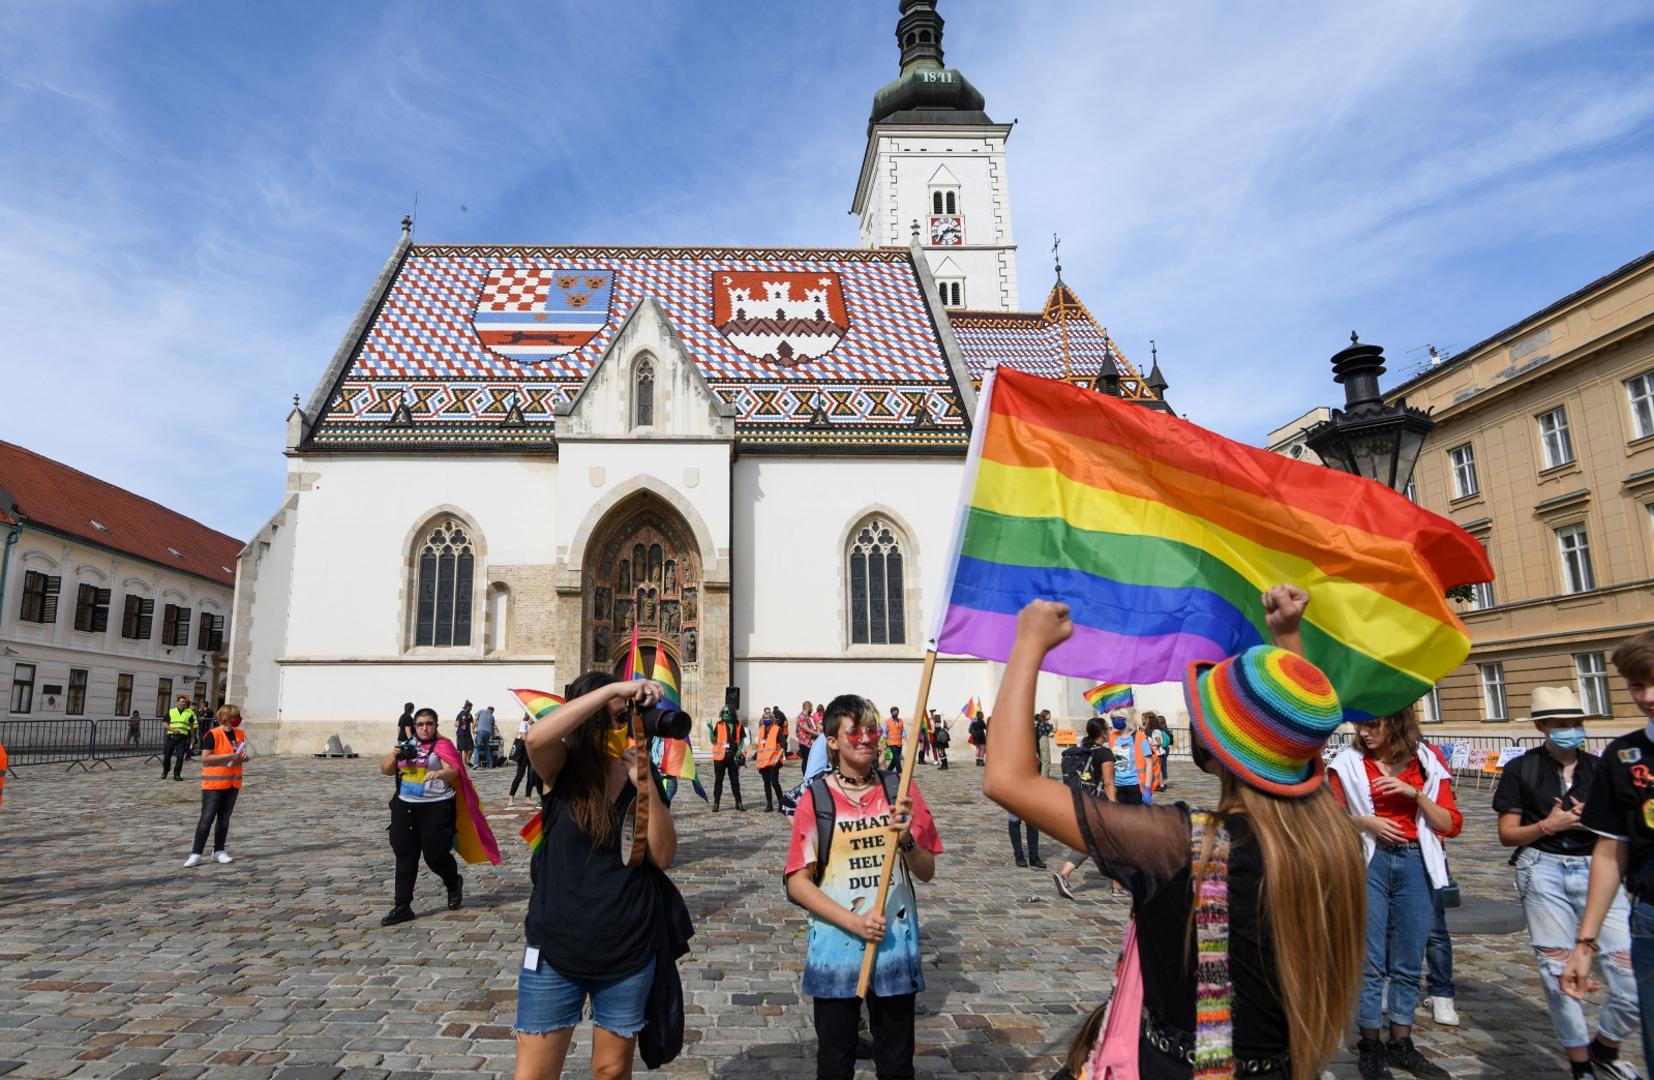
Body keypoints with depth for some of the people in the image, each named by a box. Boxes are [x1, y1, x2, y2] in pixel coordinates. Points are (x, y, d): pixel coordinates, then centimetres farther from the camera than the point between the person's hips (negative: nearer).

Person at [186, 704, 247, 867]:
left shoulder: (239, 734, 10)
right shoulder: (213, 734, -12)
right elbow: (205, 758, -17)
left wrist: (243, 758, 0)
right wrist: (229, 756, -22)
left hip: (232, 783, 6)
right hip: (214, 783, -6)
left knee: (224, 818, 11)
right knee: (207, 817, -6)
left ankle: (219, 851, 19)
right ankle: (196, 854, 0)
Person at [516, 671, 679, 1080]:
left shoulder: (643, 773, 0)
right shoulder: (561, 769, -7)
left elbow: (663, 856, -6)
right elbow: (537, 737, -32)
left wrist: (647, 789, -19)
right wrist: (614, 689, -36)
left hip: (629, 952, 2)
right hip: (555, 949, -2)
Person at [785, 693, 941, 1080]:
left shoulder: (901, 790, -1)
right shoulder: (816, 798, -8)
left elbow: (926, 872, 2)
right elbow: (797, 882, -7)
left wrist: (905, 839, -18)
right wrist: (854, 921, -16)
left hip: (895, 946, 2)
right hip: (835, 949, -1)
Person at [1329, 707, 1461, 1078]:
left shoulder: (1427, 763, 5)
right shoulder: (1348, 762, -1)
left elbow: (1451, 824, 1)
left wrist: (1415, 793, -11)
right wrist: (1365, 821, -16)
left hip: (1415, 865, 2)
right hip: (1369, 863, -2)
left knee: (1409, 961, 11)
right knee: (1371, 960, 2)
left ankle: (1401, 1044, 26)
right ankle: (1370, 1045, 15)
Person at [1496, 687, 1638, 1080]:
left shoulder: (1601, 768, 8)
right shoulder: (1521, 770, 2)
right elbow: (1507, 834, 2)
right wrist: (1547, 826, -13)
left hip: (1597, 869, 2)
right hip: (1544, 871, -1)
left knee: (1634, 971, -6)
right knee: (1558, 973, 5)